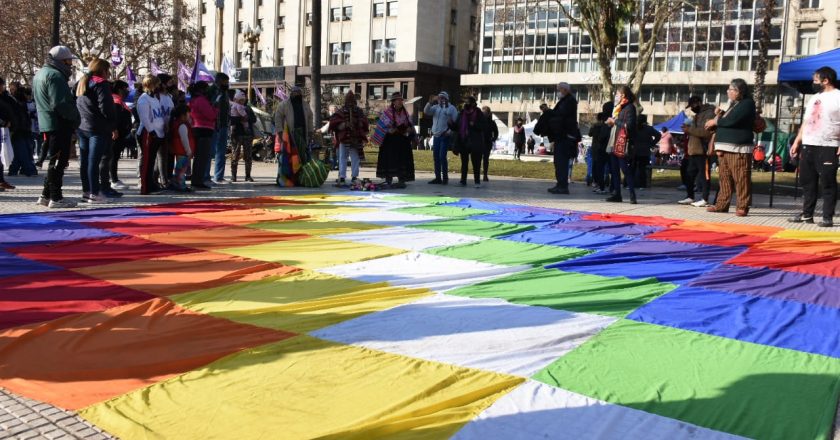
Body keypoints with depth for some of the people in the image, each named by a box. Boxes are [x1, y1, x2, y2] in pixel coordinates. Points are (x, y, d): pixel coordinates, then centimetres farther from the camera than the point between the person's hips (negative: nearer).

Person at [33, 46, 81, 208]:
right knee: (59, 161, -5)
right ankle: (55, 198, -1)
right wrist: (75, 117, -11)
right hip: (59, 124, -10)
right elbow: (61, 104, -23)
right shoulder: (55, 75, -15)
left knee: (55, 161, 17)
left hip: (47, 123, 10)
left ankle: (46, 195, 22)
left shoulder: (41, 73, 19)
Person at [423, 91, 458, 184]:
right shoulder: (436, 107, 14)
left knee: (442, 156, -12)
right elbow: (426, 111, -2)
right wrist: (430, 102, -16)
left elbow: (456, 121, -6)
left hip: (445, 136, -6)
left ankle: (445, 177, -5)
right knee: (436, 156, 6)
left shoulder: (451, 108, 0)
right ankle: (438, 177, 13)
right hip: (436, 135, 6)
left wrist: (450, 131, -16)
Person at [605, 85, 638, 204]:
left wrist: (614, 121, -11)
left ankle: (632, 195, -8)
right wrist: (611, 122, 8)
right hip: (614, 143, 9)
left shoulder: (629, 107, -8)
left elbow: (629, 125, -19)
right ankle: (616, 194, 14)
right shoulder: (619, 108, 19)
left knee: (625, 169, -10)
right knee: (615, 170, 9)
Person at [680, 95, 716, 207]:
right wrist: (688, 130, 12)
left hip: (703, 151, -10)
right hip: (693, 150, 10)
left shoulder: (709, 114, -10)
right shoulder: (697, 115, 23)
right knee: (689, 174, 12)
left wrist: (690, 129, -18)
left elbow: (707, 131, -23)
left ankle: (704, 199, -2)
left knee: (704, 174, -5)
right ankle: (690, 197, 20)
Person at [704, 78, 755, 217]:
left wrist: (716, 121, -4)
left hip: (738, 148, -9)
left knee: (741, 179, -8)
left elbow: (732, 120, -17)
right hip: (725, 147, 9)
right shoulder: (733, 105, 22)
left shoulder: (747, 103, -6)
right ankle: (722, 204, 11)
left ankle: (742, 207, -7)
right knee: (725, 178, 8)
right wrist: (720, 115, 5)